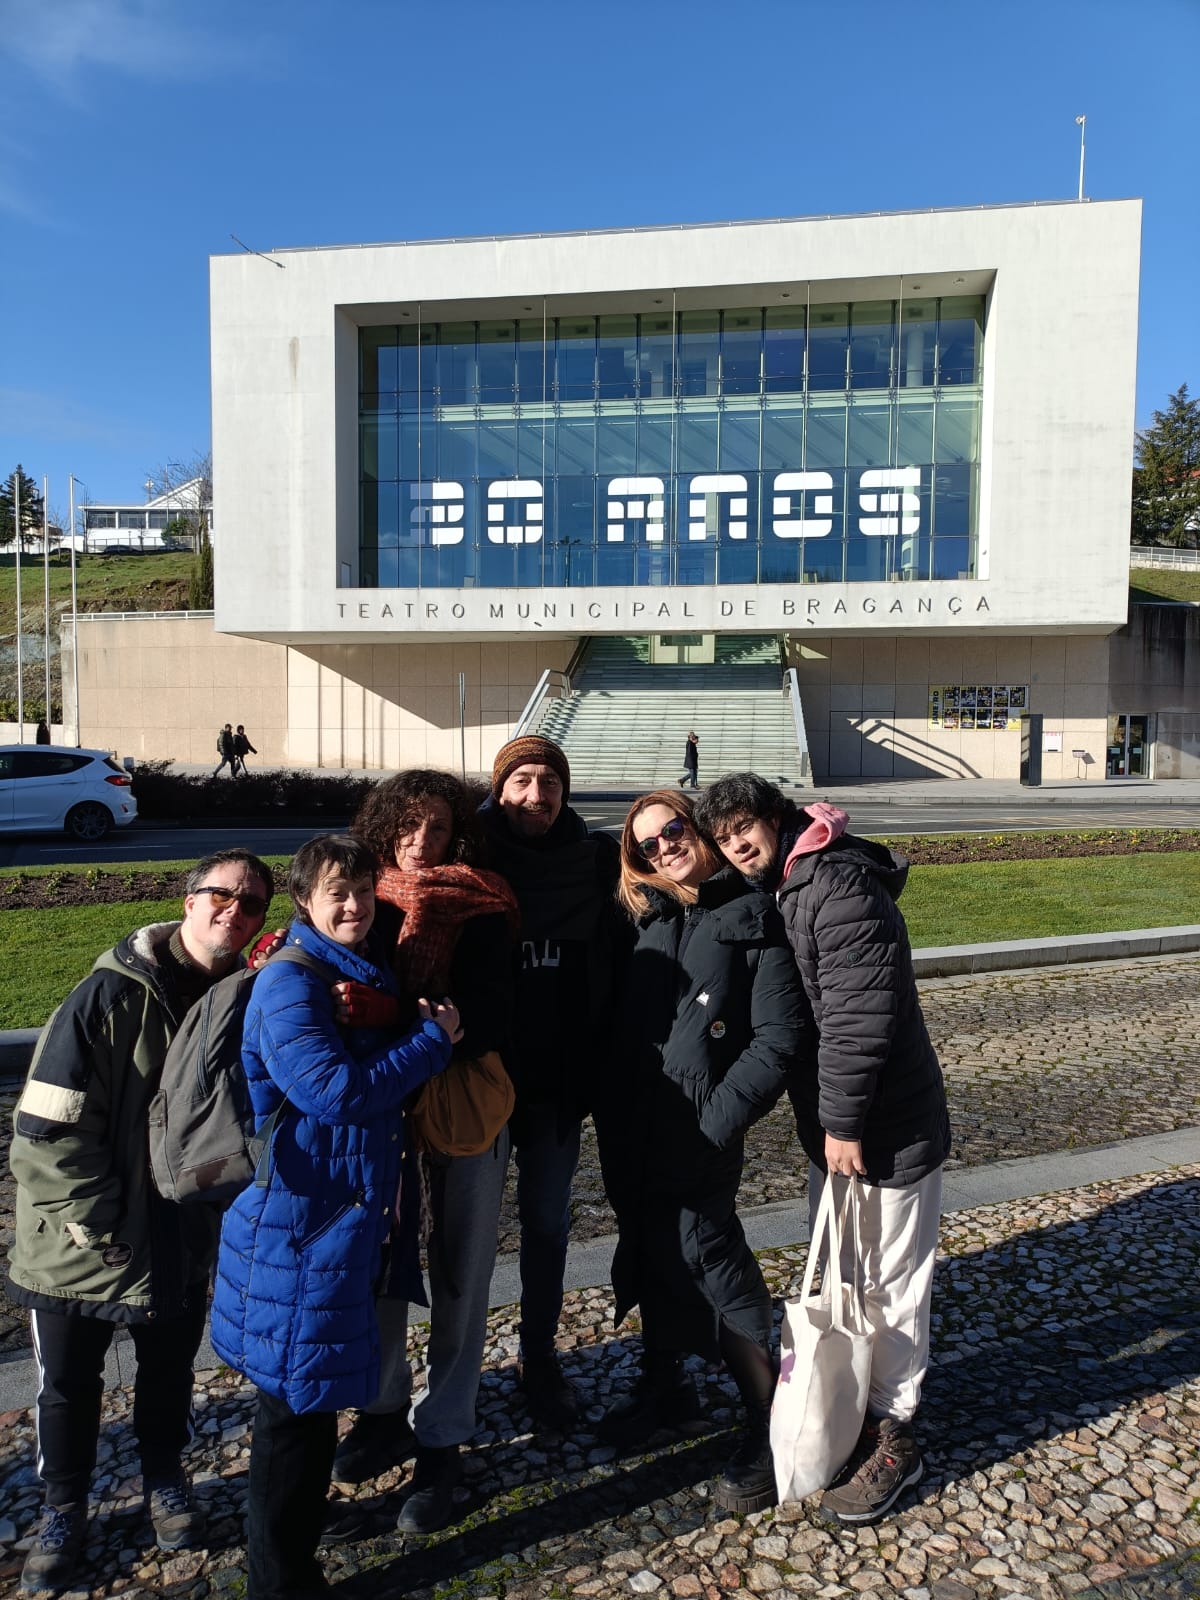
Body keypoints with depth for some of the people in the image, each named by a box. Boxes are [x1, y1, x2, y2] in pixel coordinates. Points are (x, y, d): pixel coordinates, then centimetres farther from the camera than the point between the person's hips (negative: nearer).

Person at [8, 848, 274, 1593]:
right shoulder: (111, 995, -20)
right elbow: (47, 1129, -18)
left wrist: (225, 1215, -4)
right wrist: (100, 1230, -15)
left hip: (185, 1243, 3)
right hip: (82, 1244, -3)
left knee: (170, 1372, 21)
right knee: (68, 1384, 15)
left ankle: (166, 1479, 47)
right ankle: (64, 1510, 40)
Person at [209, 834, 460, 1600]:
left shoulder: (371, 972, 7)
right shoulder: (288, 984, -19)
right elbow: (335, 1090, -28)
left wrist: (435, 1034, 2)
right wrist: (433, 1039, -20)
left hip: (358, 1214, 9)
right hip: (299, 1226, -8)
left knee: (317, 1393, 25)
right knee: (298, 1402, 6)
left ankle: (302, 1521, 46)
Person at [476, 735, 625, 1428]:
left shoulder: (597, 862, -4)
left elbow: (617, 973, 0)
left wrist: (595, 1070, -3)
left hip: (559, 1081, 1)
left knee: (548, 1221, 14)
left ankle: (540, 1356, 33)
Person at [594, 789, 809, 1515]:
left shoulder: (754, 917, -9)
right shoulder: (653, 922, 9)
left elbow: (781, 1037, -14)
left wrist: (714, 1126, -17)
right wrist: (612, 1118, 6)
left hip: (697, 1143, -6)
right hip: (635, 1136, 6)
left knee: (712, 1268, -2)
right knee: (654, 1258, 20)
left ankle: (772, 1429, 17)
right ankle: (665, 1386, 42)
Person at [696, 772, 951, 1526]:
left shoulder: (835, 885, -22)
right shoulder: (781, 893, 8)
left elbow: (858, 1013, -25)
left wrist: (844, 1120, -20)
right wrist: (826, 1121, 11)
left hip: (888, 1125, -9)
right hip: (832, 1121, 9)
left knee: (891, 1280, 7)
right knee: (837, 1272, 21)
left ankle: (893, 1434, 25)